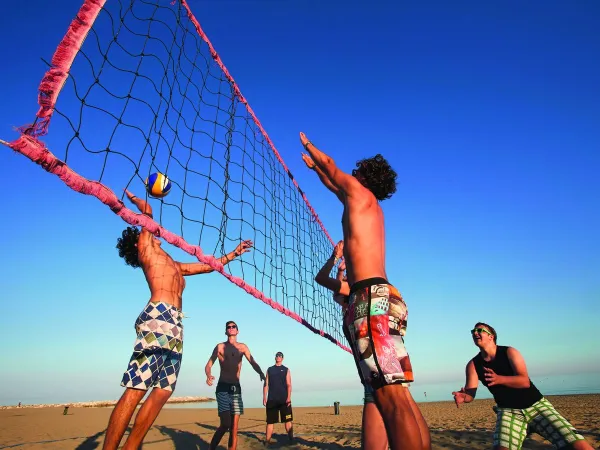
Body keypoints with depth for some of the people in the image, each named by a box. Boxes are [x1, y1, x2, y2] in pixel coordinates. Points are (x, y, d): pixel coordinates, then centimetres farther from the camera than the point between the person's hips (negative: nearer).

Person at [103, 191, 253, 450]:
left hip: (174, 324, 8)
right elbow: (147, 210, 8)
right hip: (158, 317, -8)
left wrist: (234, 254, 43)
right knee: (135, 391, -13)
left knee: (163, 391, 2)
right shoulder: (146, 248, 11)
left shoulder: (174, 265, 32)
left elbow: (208, 265, 38)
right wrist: (130, 196, 28)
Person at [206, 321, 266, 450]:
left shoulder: (242, 347, 11)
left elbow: (253, 362, 3)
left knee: (234, 427, 3)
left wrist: (261, 373, -19)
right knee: (225, 424, -14)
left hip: (236, 388, 4)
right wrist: (208, 376, -25)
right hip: (223, 387, -3)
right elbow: (208, 365, -2)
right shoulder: (220, 346, 2)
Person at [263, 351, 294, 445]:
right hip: (271, 399, 2)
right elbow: (266, 384, 10)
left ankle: (291, 439, 2)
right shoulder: (269, 369, 13)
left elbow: (289, 385, 1)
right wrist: (264, 397, 1)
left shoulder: (286, 370, 8)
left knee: (288, 420, -4)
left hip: (284, 399, -1)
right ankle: (267, 441, 12)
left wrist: (289, 397, -11)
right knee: (270, 421, 4)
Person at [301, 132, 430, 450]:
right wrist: (314, 167, 59)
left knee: (392, 398, -15)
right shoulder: (368, 205, 28)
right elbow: (334, 187, 45)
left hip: (369, 297, -10)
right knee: (399, 397, 7)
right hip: (379, 296, 10)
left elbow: (331, 165, 23)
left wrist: (307, 145, 42)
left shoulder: (359, 192, 7)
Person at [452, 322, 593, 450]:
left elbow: (524, 381, -19)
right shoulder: (473, 364, -3)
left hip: (537, 406, 0)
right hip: (508, 412, 1)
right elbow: (470, 393, -7)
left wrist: (499, 379, -38)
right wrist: (464, 396, -32)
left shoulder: (509, 352, -8)